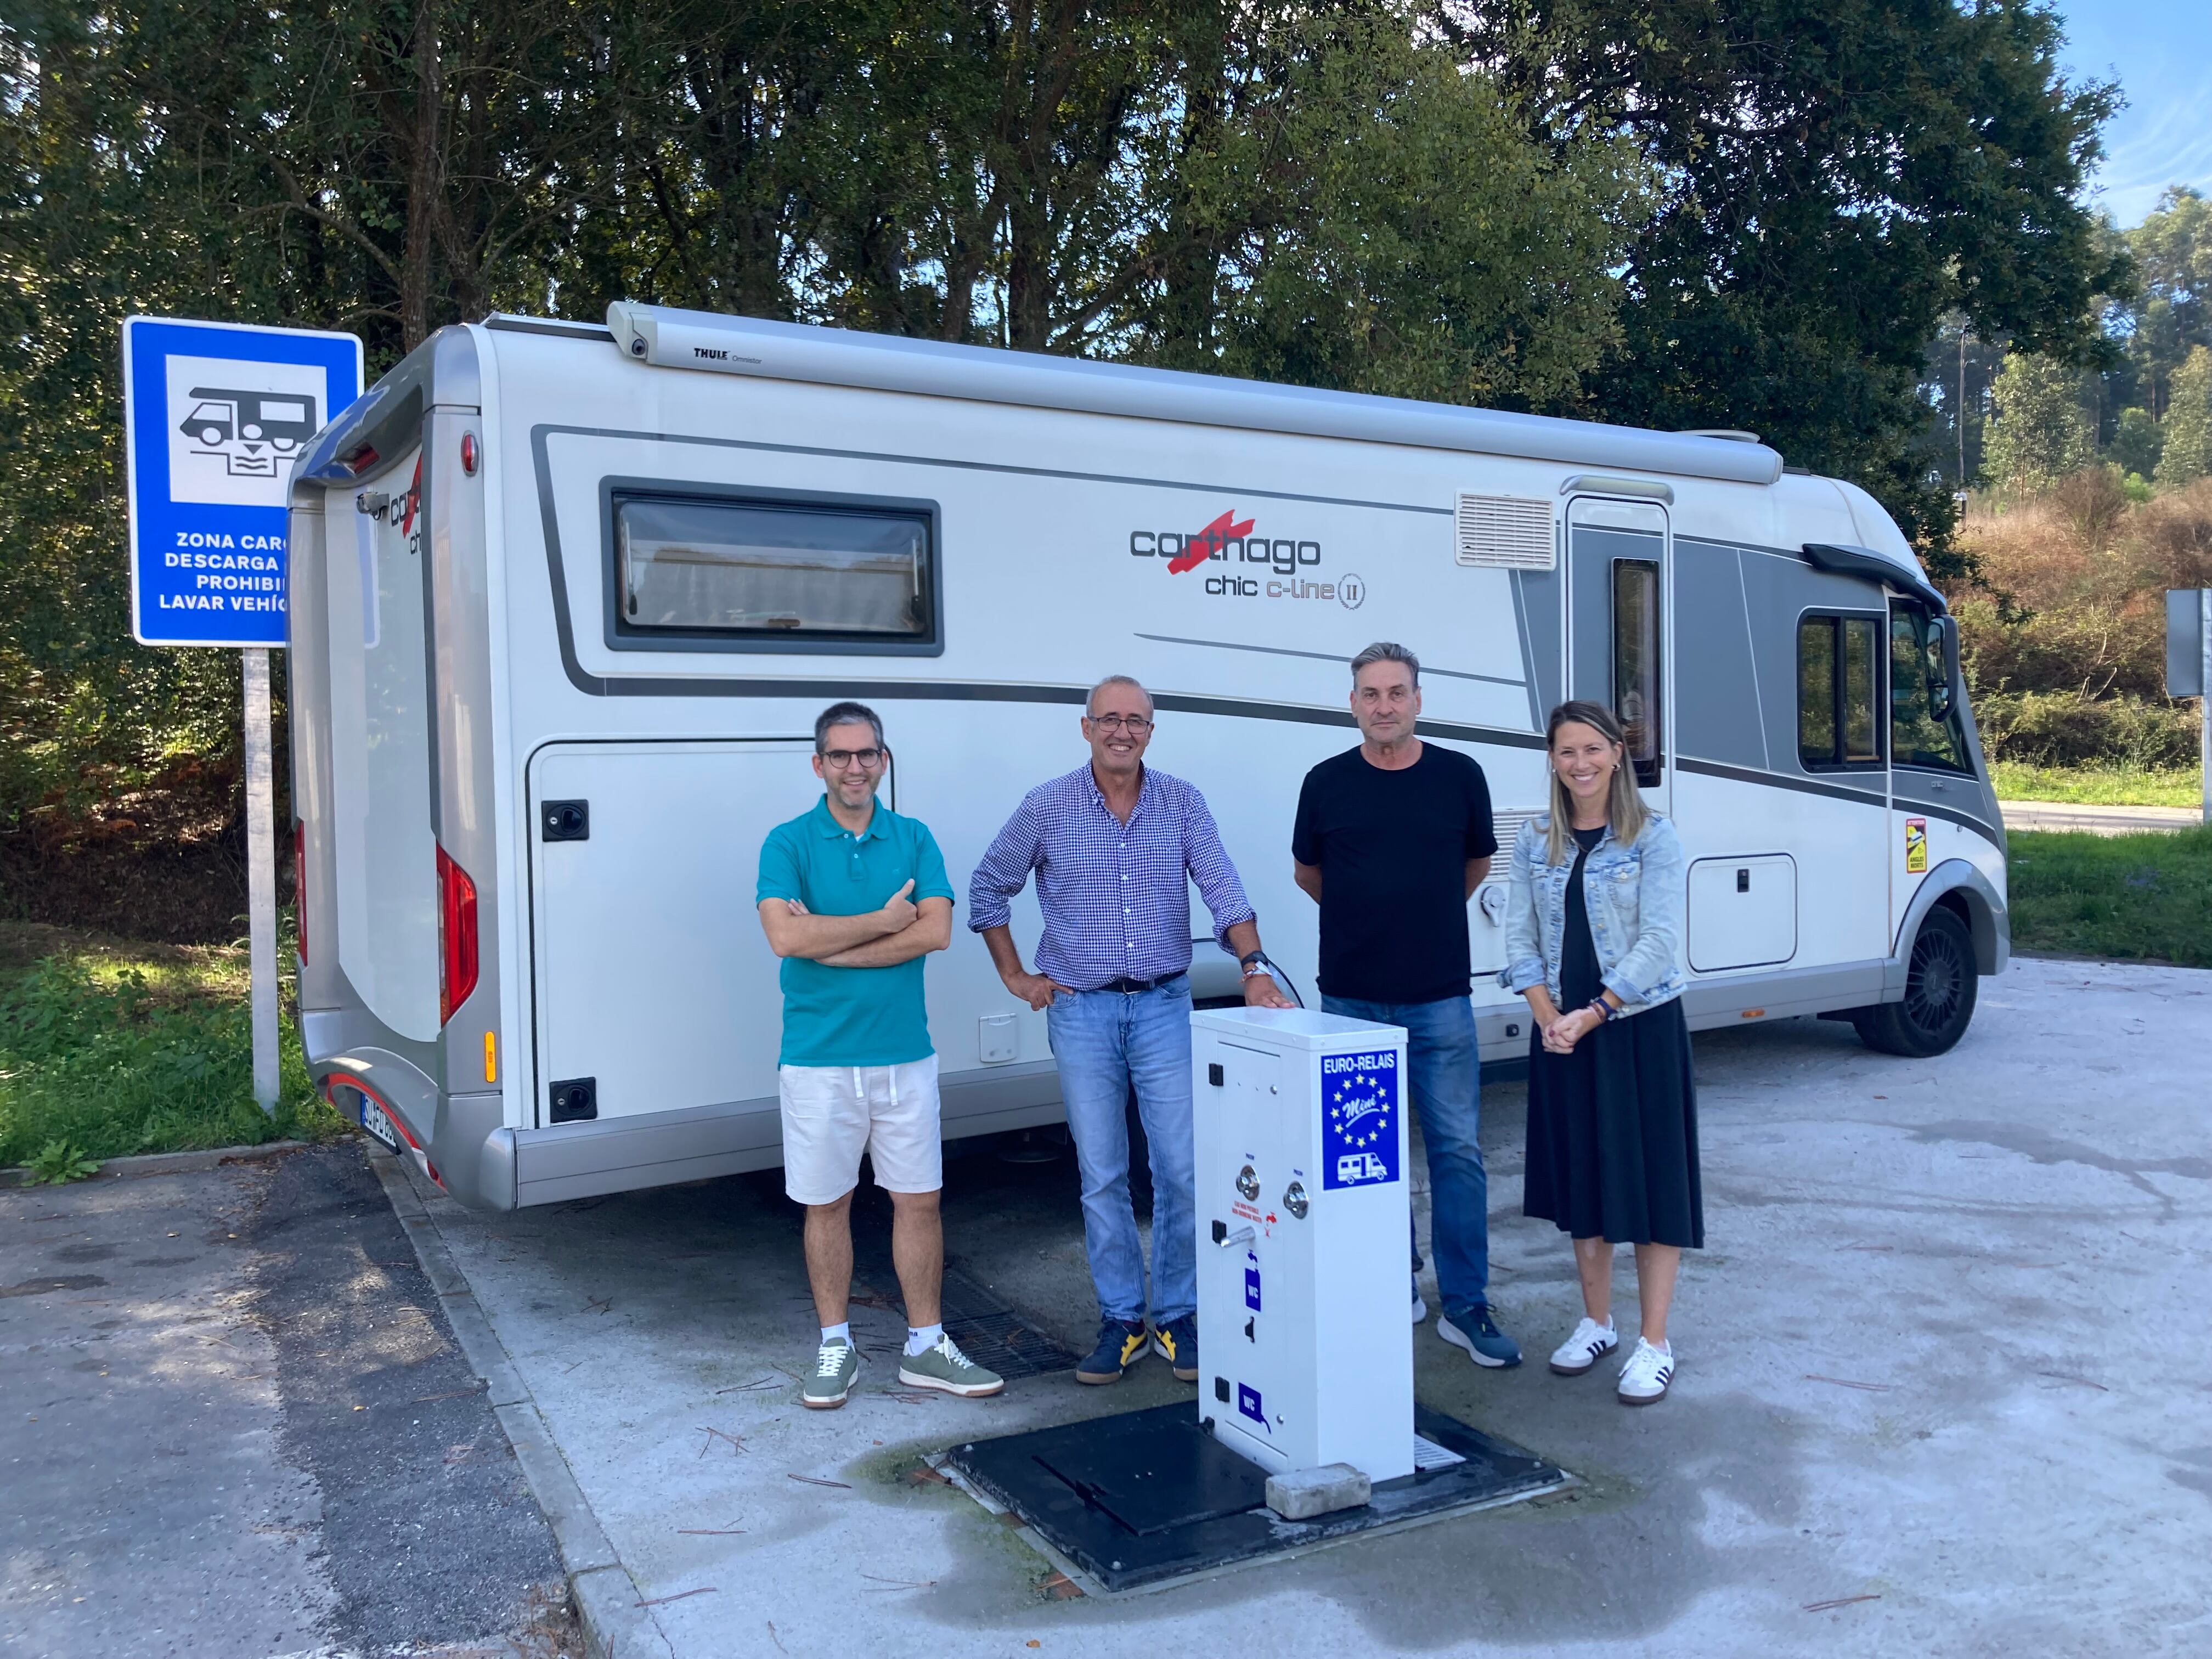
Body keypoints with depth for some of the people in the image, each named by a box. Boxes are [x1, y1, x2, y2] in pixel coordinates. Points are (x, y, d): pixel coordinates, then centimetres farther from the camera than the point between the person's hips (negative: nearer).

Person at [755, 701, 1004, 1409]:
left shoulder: (914, 838, 5)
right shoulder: (789, 842, -2)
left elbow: (937, 930, -10)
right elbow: (786, 937, -17)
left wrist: (831, 946, -15)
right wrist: (885, 920, -12)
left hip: (905, 1054, 2)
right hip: (818, 1058, -2)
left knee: (919, 1199, 8)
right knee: (827, 1204, 9)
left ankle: (925, 1346, 22)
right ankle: (835, 1344, 26)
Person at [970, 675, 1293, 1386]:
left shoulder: (1182, 803, 1)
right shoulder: (1046, 807, -1)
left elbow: (1222, 889, -8)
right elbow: (988, 889, 10)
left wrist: (1254, 966, -22)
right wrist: (1015, 975, 5)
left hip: (1164, 1006, 0)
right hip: (1081, 1012, 0)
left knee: (1182, 1169, 1)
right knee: (1102, 1176, 6)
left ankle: (1179, 1318, 17)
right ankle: (1122, 1321, 18)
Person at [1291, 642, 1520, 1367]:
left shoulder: (1459, 776, 0)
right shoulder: (1327, 783, 0)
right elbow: (1307, 872, 15)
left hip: (1439, 998, 0)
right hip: (1352, 998, 1)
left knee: (1457, 1149, 0)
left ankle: (1465, 1306, 9)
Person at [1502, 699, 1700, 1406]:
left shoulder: (1653, 838, -6)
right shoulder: (1535, 843, 6)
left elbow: (1659, 942, -13)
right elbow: (1521, 938, 4)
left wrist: (1593, 1015, -17)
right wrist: (1549, 1018, -10)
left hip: (1640, 1026, -4)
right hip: (1561, 1032, 4)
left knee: (1649, 1177, 1)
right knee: (1581, 1175, 13)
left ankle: (1655, 1343, 11)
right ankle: (1596, 1323, 28)